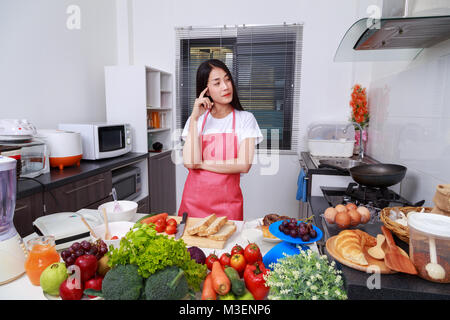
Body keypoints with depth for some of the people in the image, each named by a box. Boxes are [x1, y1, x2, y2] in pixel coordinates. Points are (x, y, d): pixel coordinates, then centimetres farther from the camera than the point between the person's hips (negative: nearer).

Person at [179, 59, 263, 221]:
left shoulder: (245, 119, 0)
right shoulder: (196, 119, 4)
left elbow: (244, 165, -13)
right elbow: (189, 162, -11)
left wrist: (202, 163, -8)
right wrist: (195, 118, -11)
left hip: (227, 201, -1)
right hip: (194, 200, 2)